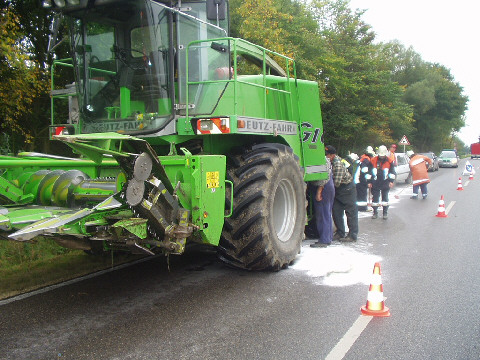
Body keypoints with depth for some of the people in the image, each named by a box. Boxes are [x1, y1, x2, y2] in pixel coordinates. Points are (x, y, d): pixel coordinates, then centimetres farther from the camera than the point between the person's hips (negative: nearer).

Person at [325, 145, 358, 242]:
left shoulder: (338, 164, -29)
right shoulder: (329, 161, -3)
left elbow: (336, 182, -30)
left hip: (347, 188, -8)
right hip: (338, 189, 9)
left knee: (351, 212, -1)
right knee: (336, 210, 7)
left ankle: (352, 235, 4)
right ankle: (340, 233, 17)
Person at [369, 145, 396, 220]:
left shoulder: (389, 161, 0)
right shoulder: (373, 160, -2)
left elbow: (392, 172, 7)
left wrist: (391, 181, -1)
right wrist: (369, 182, 2)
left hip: (385, 183, 0)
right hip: (375, 183, 0)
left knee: (385, 198, 7)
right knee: (375, 198, 4)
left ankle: (385, 213, 15)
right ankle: (375, 213, 16)